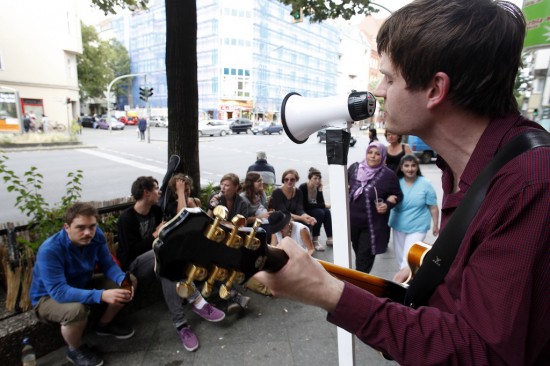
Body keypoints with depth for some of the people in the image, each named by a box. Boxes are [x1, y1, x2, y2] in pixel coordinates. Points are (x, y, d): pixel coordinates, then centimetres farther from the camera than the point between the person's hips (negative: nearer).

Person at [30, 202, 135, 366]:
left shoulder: (96, 236, -17)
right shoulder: (50, 250, -34)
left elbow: (108, 265, -13)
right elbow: (58, 291, -39)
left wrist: (123, 280, -35)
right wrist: (101, 295, -49)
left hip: (82, 285, 6)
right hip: (48, 297, -5)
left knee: (128, 283, -10)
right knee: (77, 309, -38)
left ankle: (105, 324, 16)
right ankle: (76, 350, -3)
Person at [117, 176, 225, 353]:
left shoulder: (156, 210, 6)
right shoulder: (127, 218, -15)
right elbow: (131, 252, -20)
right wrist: (155, 235, -17)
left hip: (157, 260, 6)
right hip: (134, 266, -6)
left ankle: (180, 323, -36)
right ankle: (196, 300, -38)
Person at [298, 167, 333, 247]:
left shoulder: (317, 187, -2)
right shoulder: (303, 187, -19)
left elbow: (321, 203, -9)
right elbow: (305, 206, -25)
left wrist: (320, 190, -19)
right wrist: (324, 205, -24)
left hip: (313, 211, 6)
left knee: (326, 211, -20)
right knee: (320, 212, -29)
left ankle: (330, 238, -17)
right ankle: (315, 240, -24)